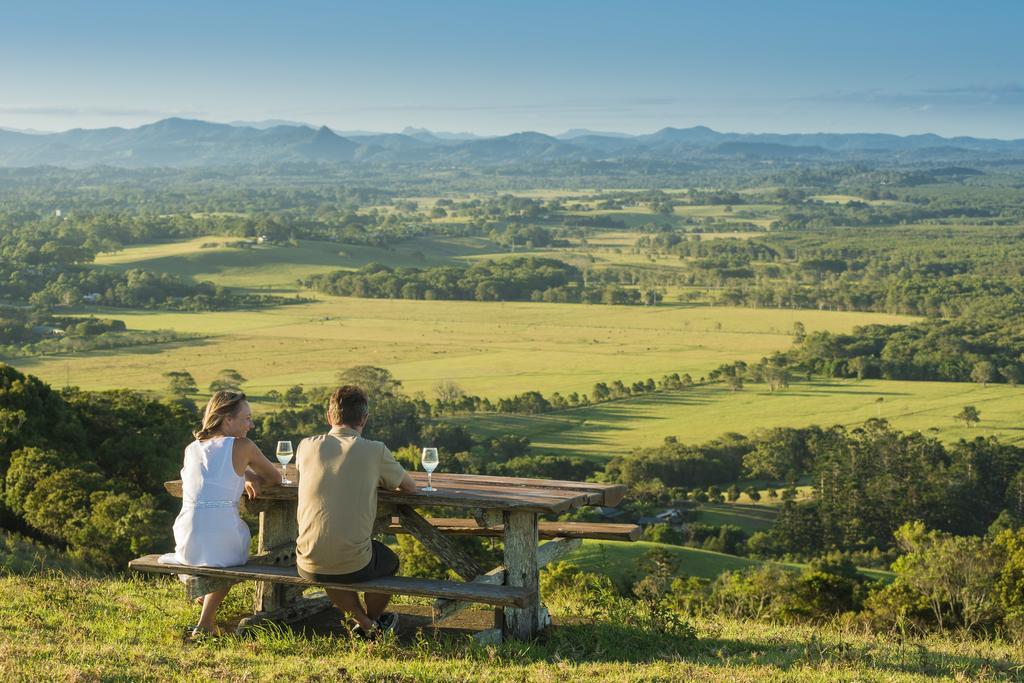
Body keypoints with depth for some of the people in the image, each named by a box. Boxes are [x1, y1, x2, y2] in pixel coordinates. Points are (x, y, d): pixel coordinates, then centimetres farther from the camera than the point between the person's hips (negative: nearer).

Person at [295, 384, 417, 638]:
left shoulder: (307, 446, 2)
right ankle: (374, 620, 51)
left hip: (309, 566, 2)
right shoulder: (374, 451, -6)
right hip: (354, 566, -2)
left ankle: (364, 623, 39)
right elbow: (410, 486, 11)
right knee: (389, 560, 32)